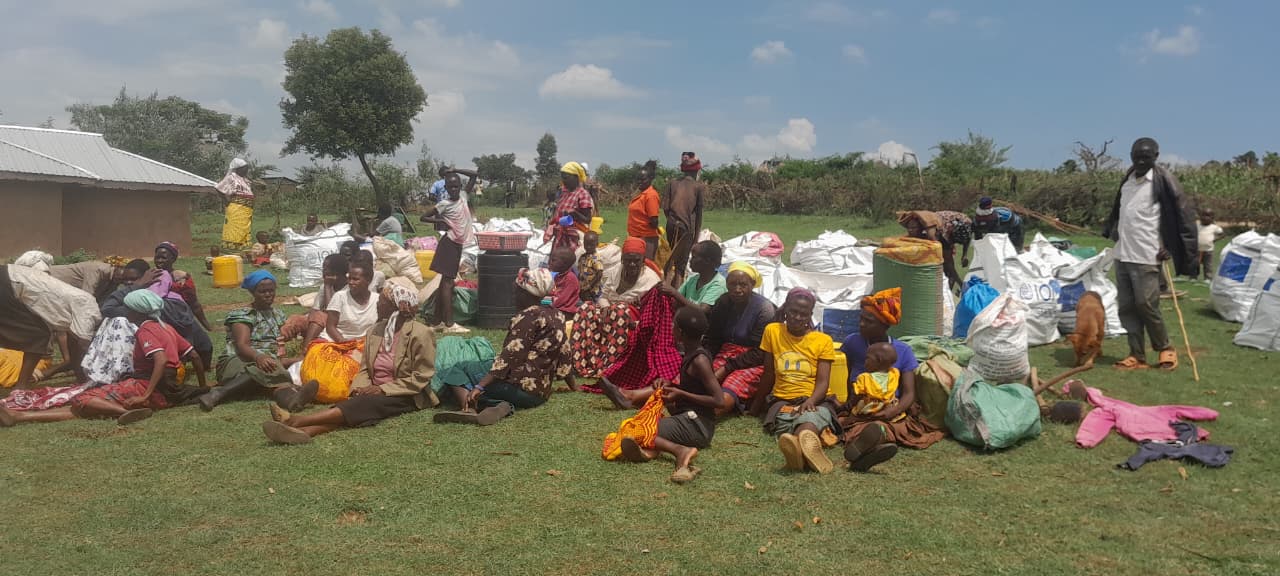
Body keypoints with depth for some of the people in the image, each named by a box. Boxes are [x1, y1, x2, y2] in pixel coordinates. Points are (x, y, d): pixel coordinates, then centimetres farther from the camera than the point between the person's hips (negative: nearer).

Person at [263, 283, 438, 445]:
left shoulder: (420, 334, -8)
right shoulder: (375, 331, 13)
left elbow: (420, 378, -12)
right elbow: (365, 368, 12)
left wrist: (384, 389, -18)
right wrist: (361, 388, -10)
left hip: (406, 397, -5)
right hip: (376, 393, 5)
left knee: (363, 405, -31)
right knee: (352, 406, -27)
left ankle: (296, 419, -47)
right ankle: (304, 431, -55)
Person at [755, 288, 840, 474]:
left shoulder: (823, 340, 6)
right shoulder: (772, 331, 8)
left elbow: (823, 381, -4)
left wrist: (810, 401, -25)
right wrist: (757, 406, 21)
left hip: (815, 401, 0)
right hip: (782, 400, 1)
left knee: (810, 417, -41)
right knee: (784, 419, -39)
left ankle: (799, 447, -77)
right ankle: (808, 443, -76)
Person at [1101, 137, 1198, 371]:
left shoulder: (1163, 180, -9)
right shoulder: (1127, 180, 11)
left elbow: (1184, 213, -9)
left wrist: (1172, 247, -12)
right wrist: (1110, 230, 18)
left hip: (1146, 257, -7)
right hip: (1122, 255, 7)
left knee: (1146, 304, -7)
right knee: (1126, 306, 7)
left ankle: (1165, 348, 15)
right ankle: (1137, 355, 15)